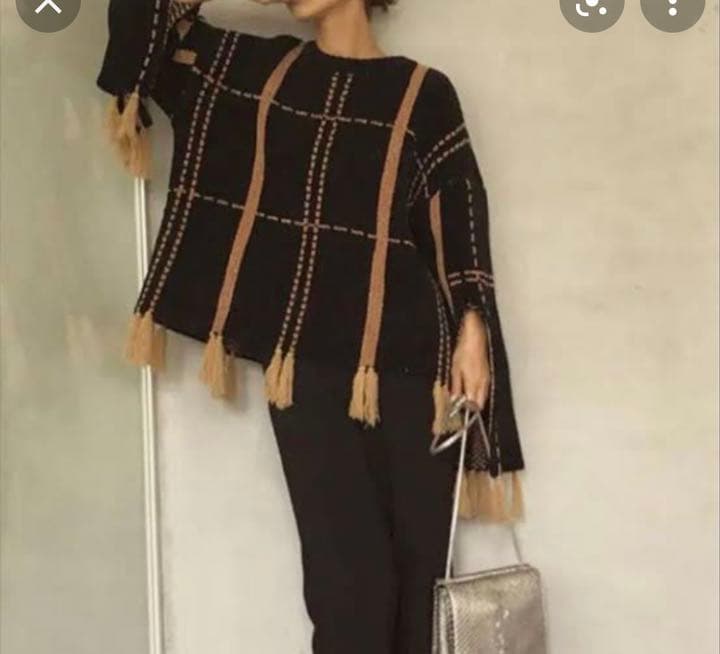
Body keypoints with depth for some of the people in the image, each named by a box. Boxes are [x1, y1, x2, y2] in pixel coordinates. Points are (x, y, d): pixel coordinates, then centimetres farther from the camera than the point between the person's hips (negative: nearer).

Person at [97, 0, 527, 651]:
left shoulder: (424, 93, 6)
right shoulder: (257, 66, 14)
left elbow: (460, 216, 1)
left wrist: (471, 327, -9)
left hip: (405, 354, -1)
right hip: (302, 355, 1)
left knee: (420, 562, 1)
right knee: (347, 576, -4)